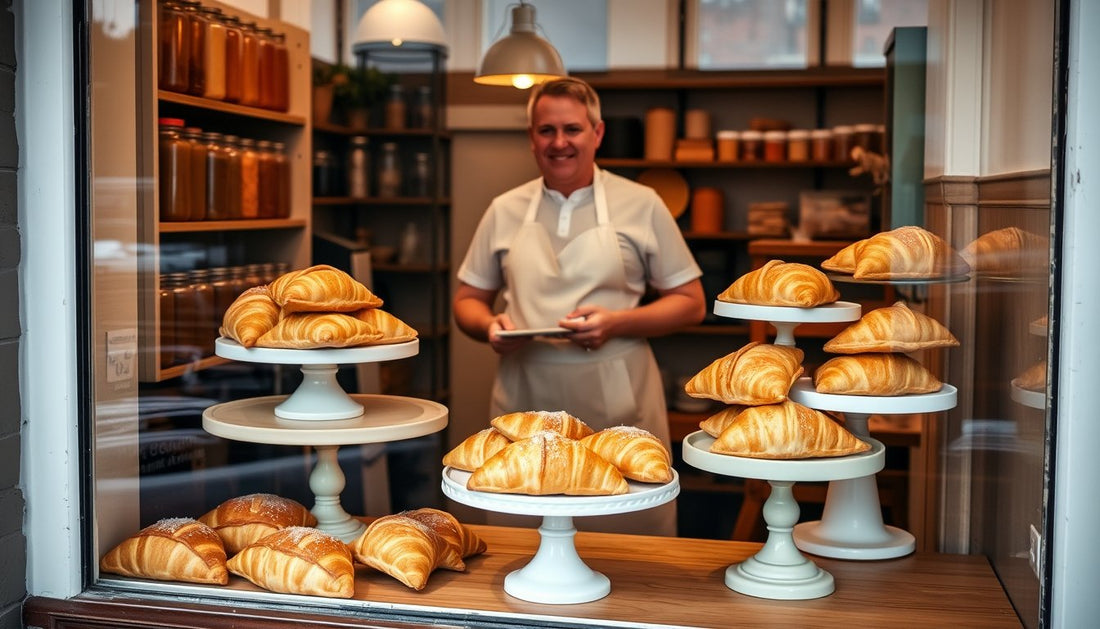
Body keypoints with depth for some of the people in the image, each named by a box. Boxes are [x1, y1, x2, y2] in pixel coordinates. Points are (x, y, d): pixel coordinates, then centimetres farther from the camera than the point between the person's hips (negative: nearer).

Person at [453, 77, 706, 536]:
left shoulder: (641, 205, 3)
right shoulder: (505, 210, 10)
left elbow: (690, 303, 4)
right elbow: (467, 300, 16)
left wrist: (617, 323, -12)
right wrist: (489, 326, -7)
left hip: (618, 406, -2)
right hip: (524, 403, 2)